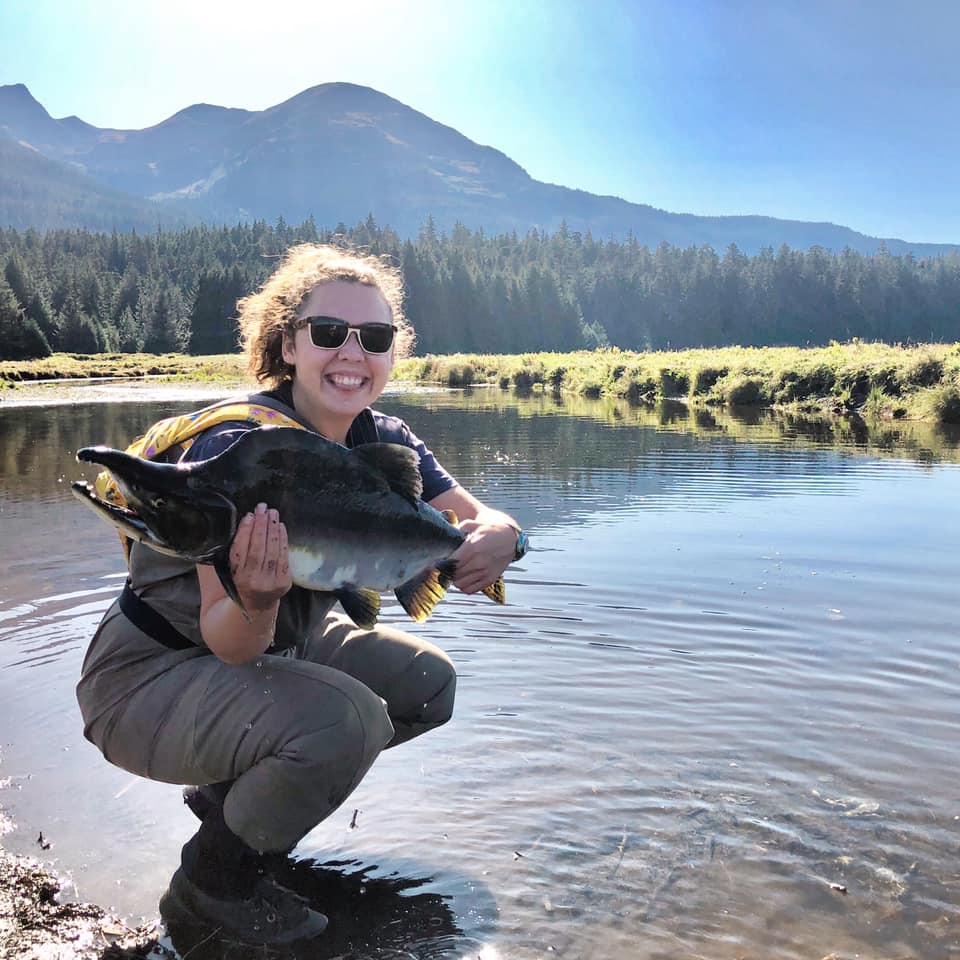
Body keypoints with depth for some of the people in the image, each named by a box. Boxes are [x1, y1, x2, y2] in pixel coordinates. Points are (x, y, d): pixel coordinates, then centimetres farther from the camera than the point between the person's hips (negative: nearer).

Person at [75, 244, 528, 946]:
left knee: (428, 684, 3)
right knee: (343, 718, -30)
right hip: (148, 672, -7)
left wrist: (501, 536, -33)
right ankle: (213, 882, -2)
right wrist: (255, 598, -51)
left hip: (276, 647, 8)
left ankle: (232, 788, 16)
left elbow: (479, 517, -9)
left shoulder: (382, 441, -7)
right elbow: (229, 644, -28)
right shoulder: (237, 445, -28)